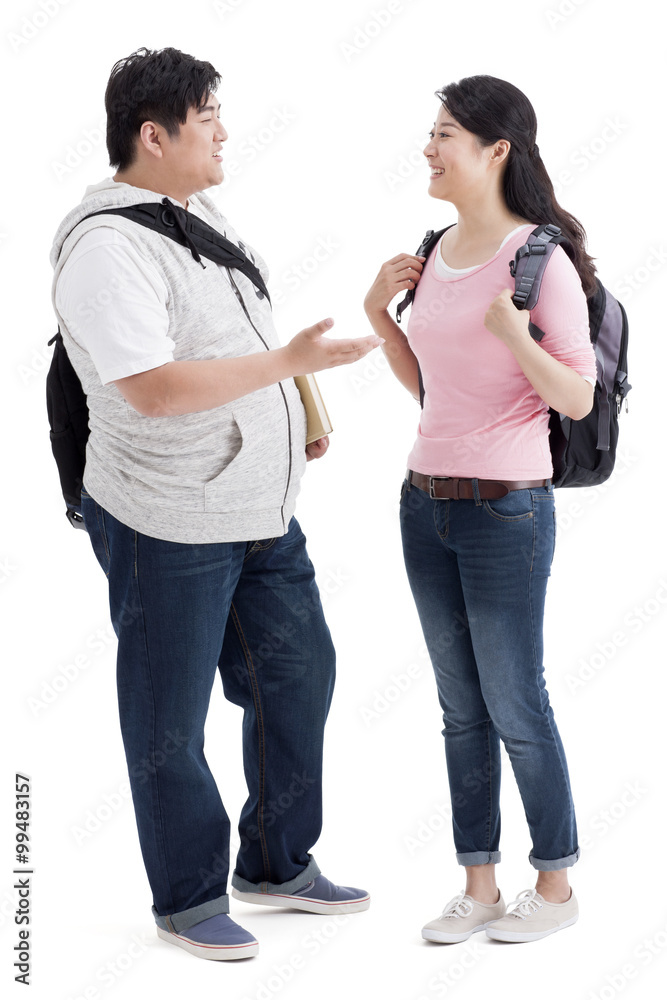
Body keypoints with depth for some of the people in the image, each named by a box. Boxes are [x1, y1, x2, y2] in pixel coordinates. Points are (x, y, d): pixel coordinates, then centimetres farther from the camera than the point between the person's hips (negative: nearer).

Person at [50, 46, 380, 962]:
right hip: (169, 526, -9)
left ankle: (279, 864, 33)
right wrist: (289, 363, -26)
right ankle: (188, 899, 23)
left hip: (259, 509, 9)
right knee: (170, 720, 6)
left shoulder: (201, 214, 10)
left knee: (297, 675, 16)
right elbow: (153, 388, -29)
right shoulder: (108, 247, -20)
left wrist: (297, 415, 15)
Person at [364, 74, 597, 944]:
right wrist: (379, 313, 5)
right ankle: (478, 887, 22)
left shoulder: (540, 260, -12)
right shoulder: (437, 253, 9)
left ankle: (556, 883, 21)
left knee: (516, 708, 3)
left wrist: (514, 335, -26)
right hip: (426, 502, 7)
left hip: (506, 508, -7)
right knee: (462, 710, 12)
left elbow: (578, 400, -12)